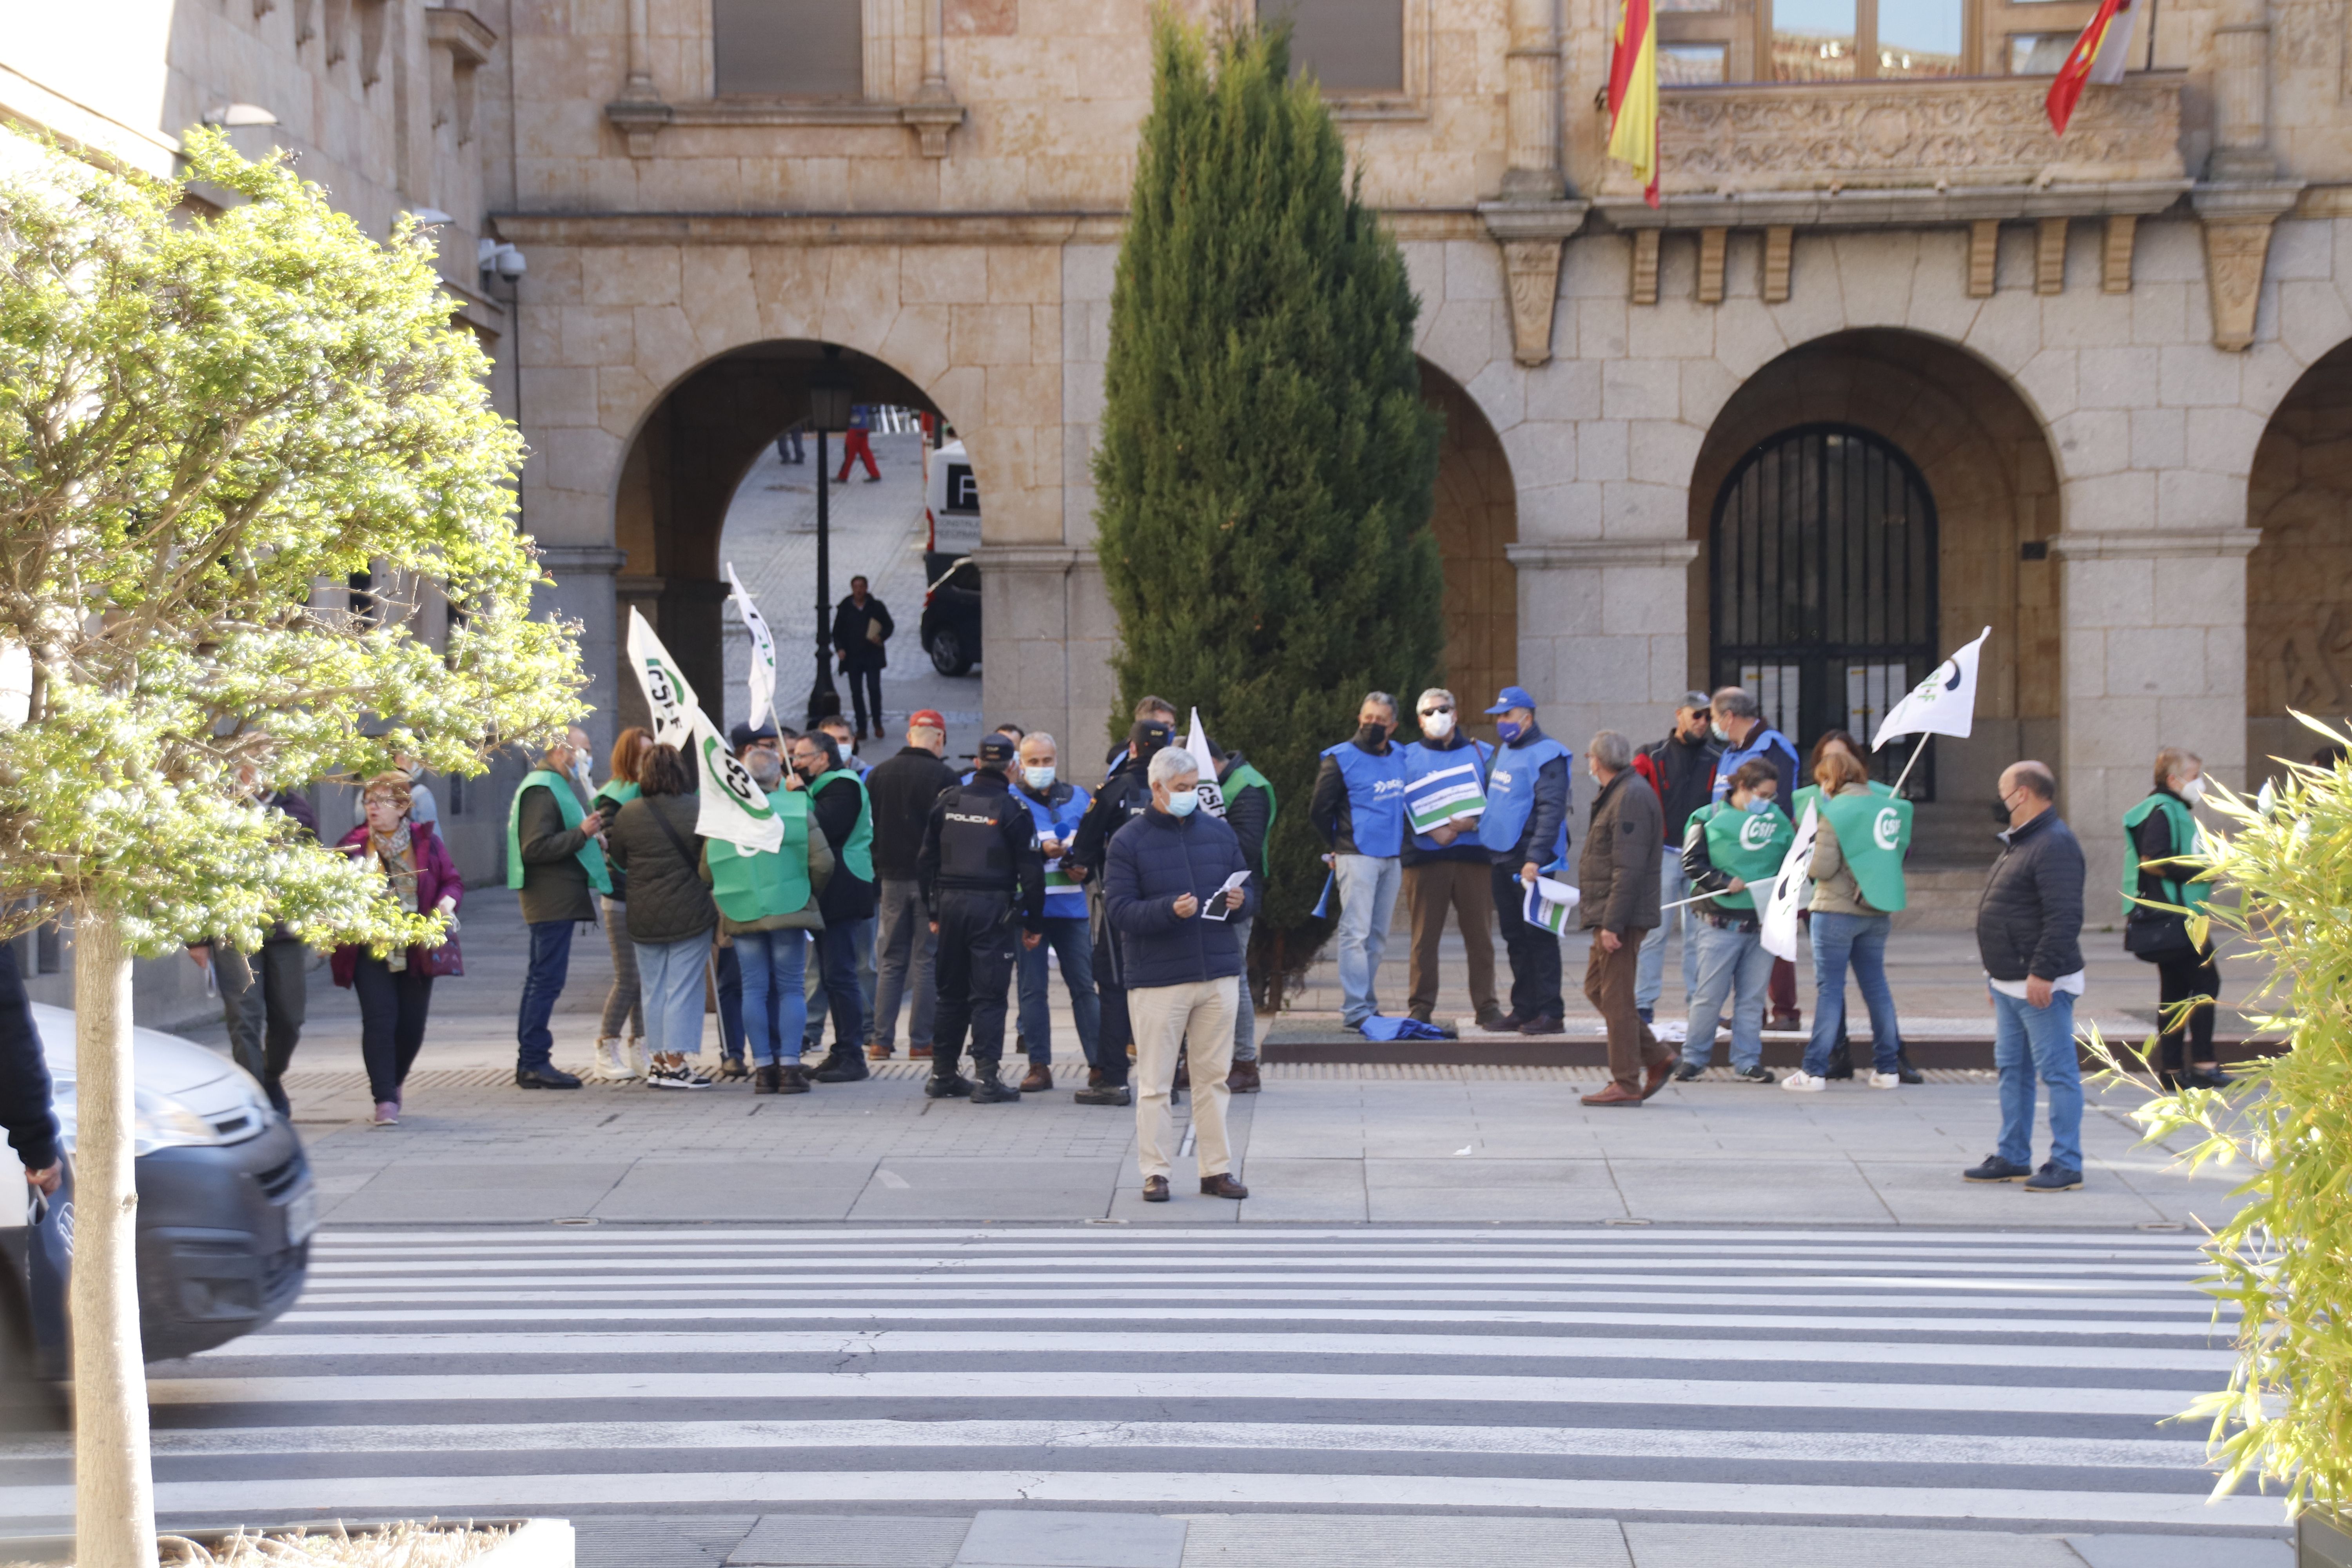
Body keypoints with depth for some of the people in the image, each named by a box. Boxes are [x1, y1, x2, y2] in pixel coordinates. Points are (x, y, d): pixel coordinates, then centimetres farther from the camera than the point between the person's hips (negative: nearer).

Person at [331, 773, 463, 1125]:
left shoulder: (425, 841, 4)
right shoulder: (355, 845, 3)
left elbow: (452, 882, 8)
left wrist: (447, 903, -12)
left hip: (418, 951, 1)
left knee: (412, 1025, 6)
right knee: (379, 1020, -11)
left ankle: (392, 1083, 32)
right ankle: (385, 1101, -8)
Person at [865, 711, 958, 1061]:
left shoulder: (878, 774, 6)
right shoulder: (943, 776, -9)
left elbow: (867, 827, 9)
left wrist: (875, 879, 14)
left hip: (891, 878, 4)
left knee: (890, 962, 9)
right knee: (927, 960, 1)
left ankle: (881, 1040, 5)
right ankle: (921, 1041, 0)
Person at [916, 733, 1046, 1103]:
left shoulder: (948, 802, 6)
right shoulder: (1014, 810, -7)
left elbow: (926, 861, 10)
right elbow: (1030, 872, -7)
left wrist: (934, 911, 17)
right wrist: (1034, 923, 0)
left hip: (950, 904, 4)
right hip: (993, 907, -4)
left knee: (951, 992, 14)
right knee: (988, 995, -2)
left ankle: (942, 1074, 18)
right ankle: (986, 1078, -6)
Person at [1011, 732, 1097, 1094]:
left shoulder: (1078, 797, 11)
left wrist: (1083, 869, -6)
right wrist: (1042, 850, -21)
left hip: (1071, 905, 2)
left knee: (1084, 986, 2)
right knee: (1033, 989, 1)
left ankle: (1100, 1062, 5)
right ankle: (1039, 1065, 7)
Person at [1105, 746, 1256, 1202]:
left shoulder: (1219, 832, 12)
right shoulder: (1128, 841, -1)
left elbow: (1249, 892, 18)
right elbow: (1118, 909, -9)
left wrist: (1241, 900, -6)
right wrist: (1169, 910, -22)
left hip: (1219, 975, 4)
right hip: (1157, 980, -4)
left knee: (1213, 1077, 8)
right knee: (1156, 1083, 0)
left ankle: (1217, 1170, 13)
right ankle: (1155, 1173, 5)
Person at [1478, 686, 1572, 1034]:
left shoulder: (1546, 755, -11)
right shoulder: (1504, 752, 16)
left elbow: (1551, 811, -18)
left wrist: (1535, 858, -25)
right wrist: (1489, 861, 19)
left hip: (1528, 862, -8)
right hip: (1501, 858, 9)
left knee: (1538, 936, -6)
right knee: (1514, 936, 11)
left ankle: (1551, 1012, -2)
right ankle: (1524, 1008, 17)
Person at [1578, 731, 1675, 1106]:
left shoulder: (1631, 797, -16)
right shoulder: (1617, 794, 17)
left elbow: (1629, 869, -22)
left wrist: (1613, 923, -24)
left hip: (1621, 917, -11)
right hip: (1609, 916, 11)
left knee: (1616, 998, -6)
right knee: (1596, 988, 14)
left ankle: (1625, 1085, -1)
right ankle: (1657, 1058, 17)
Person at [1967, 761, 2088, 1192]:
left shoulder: (2054, 845, -16)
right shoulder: (2019, 843, 17)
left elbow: (2065, 917, -24)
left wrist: (2043, 973, -26)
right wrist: (1999, 976, 24)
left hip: (2042, 985, -11)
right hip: (2010, 985, 11)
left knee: (2057, 1072, -5)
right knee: (2012, 1070, 15)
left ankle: (2066, 1164, -2)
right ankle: (2013, 1157, 22)